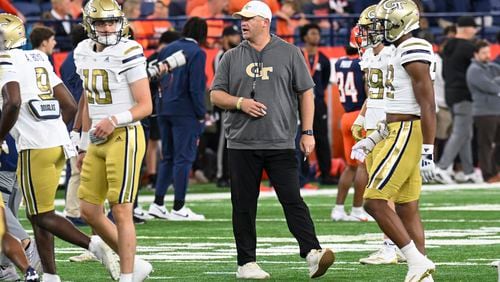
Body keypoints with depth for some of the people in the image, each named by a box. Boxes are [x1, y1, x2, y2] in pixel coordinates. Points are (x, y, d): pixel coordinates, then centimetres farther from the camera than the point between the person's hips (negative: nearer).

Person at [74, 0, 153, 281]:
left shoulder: (128, 53, -13)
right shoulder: (85, 53, 10)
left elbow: (146, 106, -12)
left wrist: (114, 120, -27)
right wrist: (84, 146, 22)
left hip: (124, 138, -8)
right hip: (97, 142, 8)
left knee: (121, 212, -6)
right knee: (89, 211, 9)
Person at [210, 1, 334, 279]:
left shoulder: (289, 53, 4)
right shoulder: (232, 58, 10)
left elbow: (306, 93, 5)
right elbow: (216, 95, 10)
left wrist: (308, 132, -2)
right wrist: (240, 102, -10)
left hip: (281, 143, -2)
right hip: (242, 144, 2)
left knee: (293, 200, -9)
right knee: (244, 205, 4)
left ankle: (312, 253, -15)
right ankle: (247, 263, 10)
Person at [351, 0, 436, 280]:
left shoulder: (414, 52, -15)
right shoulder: (401, 52, 17)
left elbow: (427, 105, -20)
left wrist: (427, 152, -23)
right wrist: (371, 140, 25)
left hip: (409, 134, -10)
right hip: (399, 132, 10)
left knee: (375, 200, -11)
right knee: (407, 209, 9)